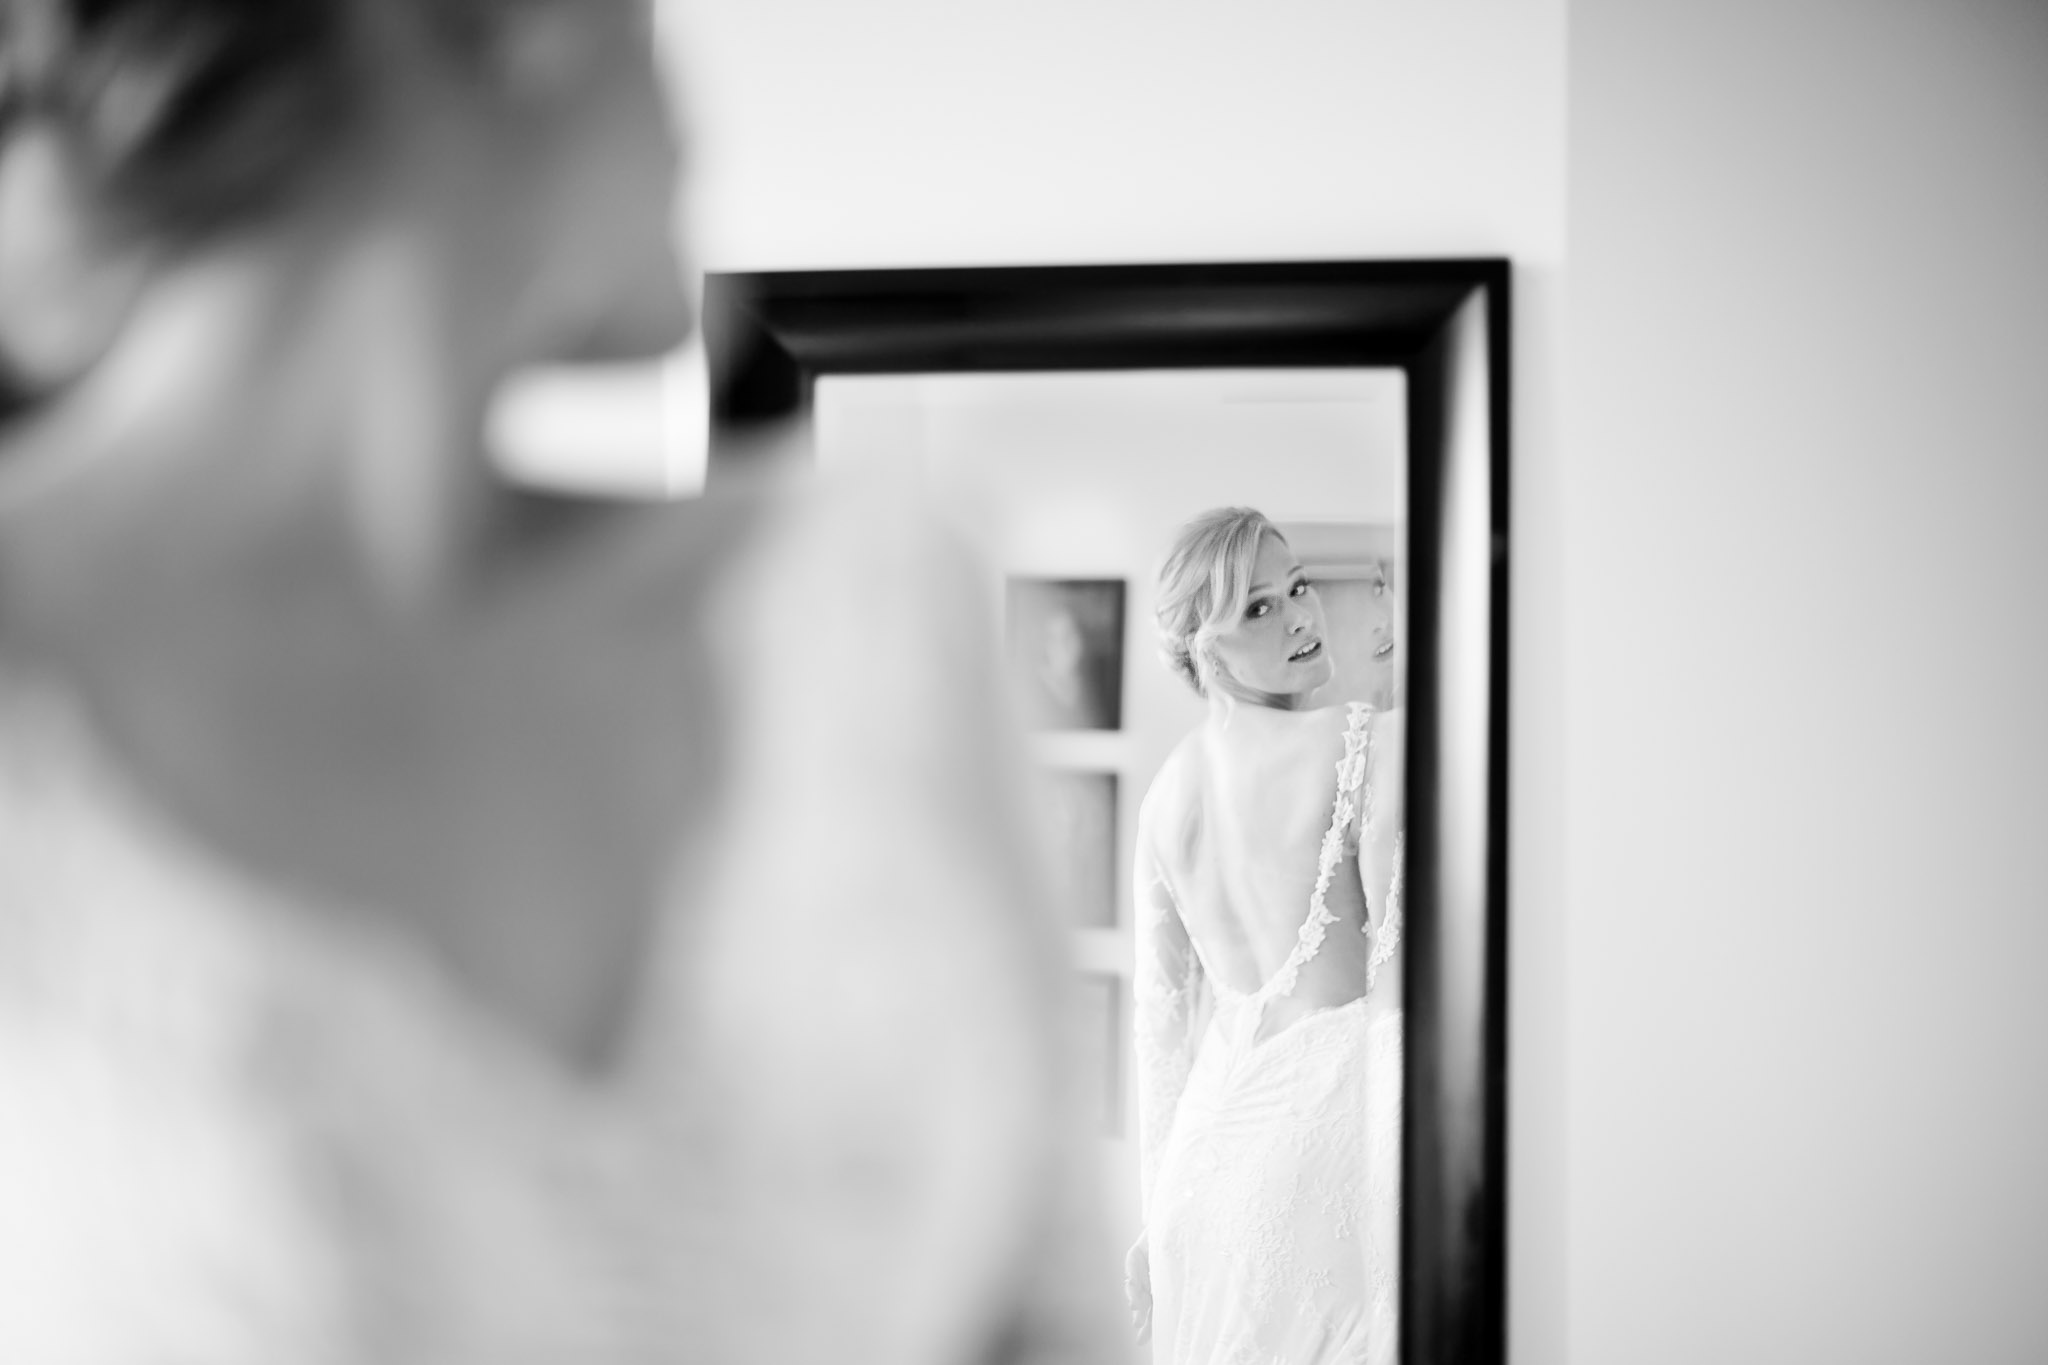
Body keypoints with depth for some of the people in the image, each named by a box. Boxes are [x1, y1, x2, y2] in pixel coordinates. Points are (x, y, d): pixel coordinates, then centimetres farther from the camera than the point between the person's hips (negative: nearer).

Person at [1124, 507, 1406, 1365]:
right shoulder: (1374, 744, -10)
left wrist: (1163, 1212, 19)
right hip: (1331, 1115, -7)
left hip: (1216, 1136, 7)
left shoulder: (1166, 793, 9)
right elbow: (1398, 979, -15)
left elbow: (1163, 1020, 13)